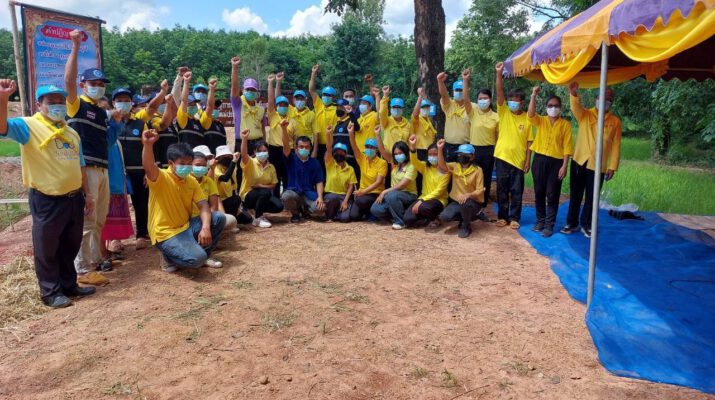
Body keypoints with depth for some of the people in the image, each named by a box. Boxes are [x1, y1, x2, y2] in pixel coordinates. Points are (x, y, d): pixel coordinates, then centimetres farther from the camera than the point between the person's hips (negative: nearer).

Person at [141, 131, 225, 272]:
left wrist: (206, 227, -21)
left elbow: (203, 206, -2)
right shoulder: (161, 178, -15)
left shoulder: (191, 181, 4)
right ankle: (169, 258, 5)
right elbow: (149, 168, -38)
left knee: (219, 218, -9)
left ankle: (204, 255, 10)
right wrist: (148, 145, -58)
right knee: (197, 258, -28)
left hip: (186, 226, 7)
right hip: (166, 234, -7)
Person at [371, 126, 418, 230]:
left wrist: (384, 192, -20)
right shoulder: (394, 163, 7)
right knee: (375, 209, -16)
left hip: (409, 195, -6)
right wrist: (377, 134, -12)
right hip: (395, 194, 6)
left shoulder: (411, 166, -11)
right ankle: (397, 214, 6)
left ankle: (400, 221, -20)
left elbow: (402, 185, -19)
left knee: (391, 195, -38)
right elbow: (382, 150, -1)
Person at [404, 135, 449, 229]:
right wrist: (413, 147, -34)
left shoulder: (445, 170, -8)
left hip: (438, 200, -5)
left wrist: (422, 201, -21)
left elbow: (439, 191, -14)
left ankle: (434, 219, -4)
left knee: (424, 207, -39)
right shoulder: (425, 167, 6)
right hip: (424, 198, 5)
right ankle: (426, 216, 13)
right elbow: (414, 162, -15)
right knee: (408, 220, -18)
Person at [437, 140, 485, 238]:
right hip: (456, 201, 4)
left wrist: (468, 195, -33)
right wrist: (440, 149, -31)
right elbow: (442, 165, -18)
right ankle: (466, 217, 9)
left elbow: (480, 190, -13)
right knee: (443, 217, -22)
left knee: (465, 203, -40)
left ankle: (466, 226, -9)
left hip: (473, 202, -4)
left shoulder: (477, 170, -9)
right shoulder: (455, 166, 2)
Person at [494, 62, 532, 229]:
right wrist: (499, 74, -24)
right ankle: (502, 216, 19)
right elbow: (499, 93, -12)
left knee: (516, 191, 6)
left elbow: (529, 141, 0)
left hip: (519, 159, -1)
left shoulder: (527, 118, -1)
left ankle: (514, 218, 17)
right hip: (502, 157, 1)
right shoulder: (504, 113, 1)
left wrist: (528, 161, -3)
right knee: (502, 189, 8)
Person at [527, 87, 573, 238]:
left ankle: (549, 225, 8)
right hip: (539, 159, 3)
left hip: (556, 162, -2)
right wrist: (533, 96, -22)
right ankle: (540, 221, 23)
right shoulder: (540, 121, 8)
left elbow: (567, 146, -2)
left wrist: (564, 166, -9)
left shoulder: (565, 124, 2)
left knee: (552, 195, 1)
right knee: (539, 192, 10)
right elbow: (531, 115, -15)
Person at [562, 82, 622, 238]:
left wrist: (612, 167, -2)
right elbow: (575, 107, -21)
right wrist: (573, 94, -43)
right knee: (575, 195, 9)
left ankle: (586, 225, 22)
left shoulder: (615, 122, 4)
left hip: (598, 166, 0)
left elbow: (616, 145, 2)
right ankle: (572, 223, 21)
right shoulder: (585, 115, 2)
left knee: (591, 197, 8)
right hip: (579, 161, 0)